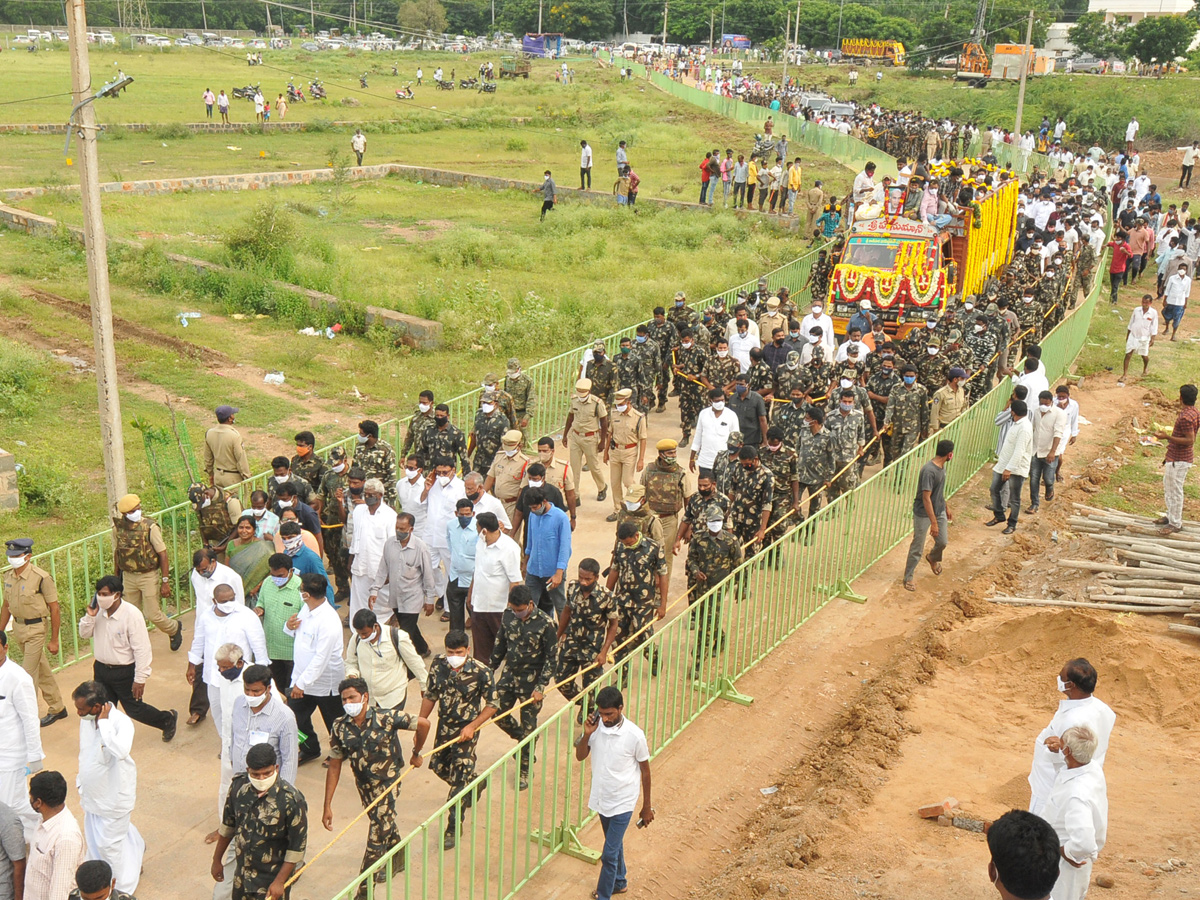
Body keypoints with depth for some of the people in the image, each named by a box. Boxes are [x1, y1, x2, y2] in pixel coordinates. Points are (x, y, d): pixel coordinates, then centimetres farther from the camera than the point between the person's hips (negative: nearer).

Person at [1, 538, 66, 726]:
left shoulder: (41, 577, -19)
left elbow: (54, 609, -14)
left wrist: (54, 640, -12)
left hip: (36, 628, -7)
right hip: (17, 627, 7)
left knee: (28, 674, -4)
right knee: (42, 669, 17)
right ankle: (57, 708, 31)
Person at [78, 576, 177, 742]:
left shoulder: (131, 615, -23)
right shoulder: (99, 610, -5)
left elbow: (142, 649, -21)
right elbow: (84, 634, 6)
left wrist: (140, 679, -20)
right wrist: (89, 616, -14)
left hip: (124, 672, -6)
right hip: (101, 668, 6)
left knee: (134, 709, 7)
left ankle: (168, 719, 31)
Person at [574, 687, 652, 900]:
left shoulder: (634, 735, -23)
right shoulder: (596, 727, -12)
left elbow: (645, 771, -11)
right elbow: (580, 756, -4)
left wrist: (647, 807, -3)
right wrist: (586, 734, -23)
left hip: (622, 803, -5)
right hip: (602, 798, 5)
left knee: (609, 854, -1)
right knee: (614, 844, 26)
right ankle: (620, 882, 47)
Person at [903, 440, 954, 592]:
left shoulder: (941, 466, 0)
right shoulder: (929, 471, -30)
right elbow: (926, 498, -29)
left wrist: (946, 507, 24)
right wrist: (934, 523, -27)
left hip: (939, 511, 8)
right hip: (923, 514, -8)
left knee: (943, 542, 14)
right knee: (917, 548, 2)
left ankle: (933, 558, 47)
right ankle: (908, 578, 16)